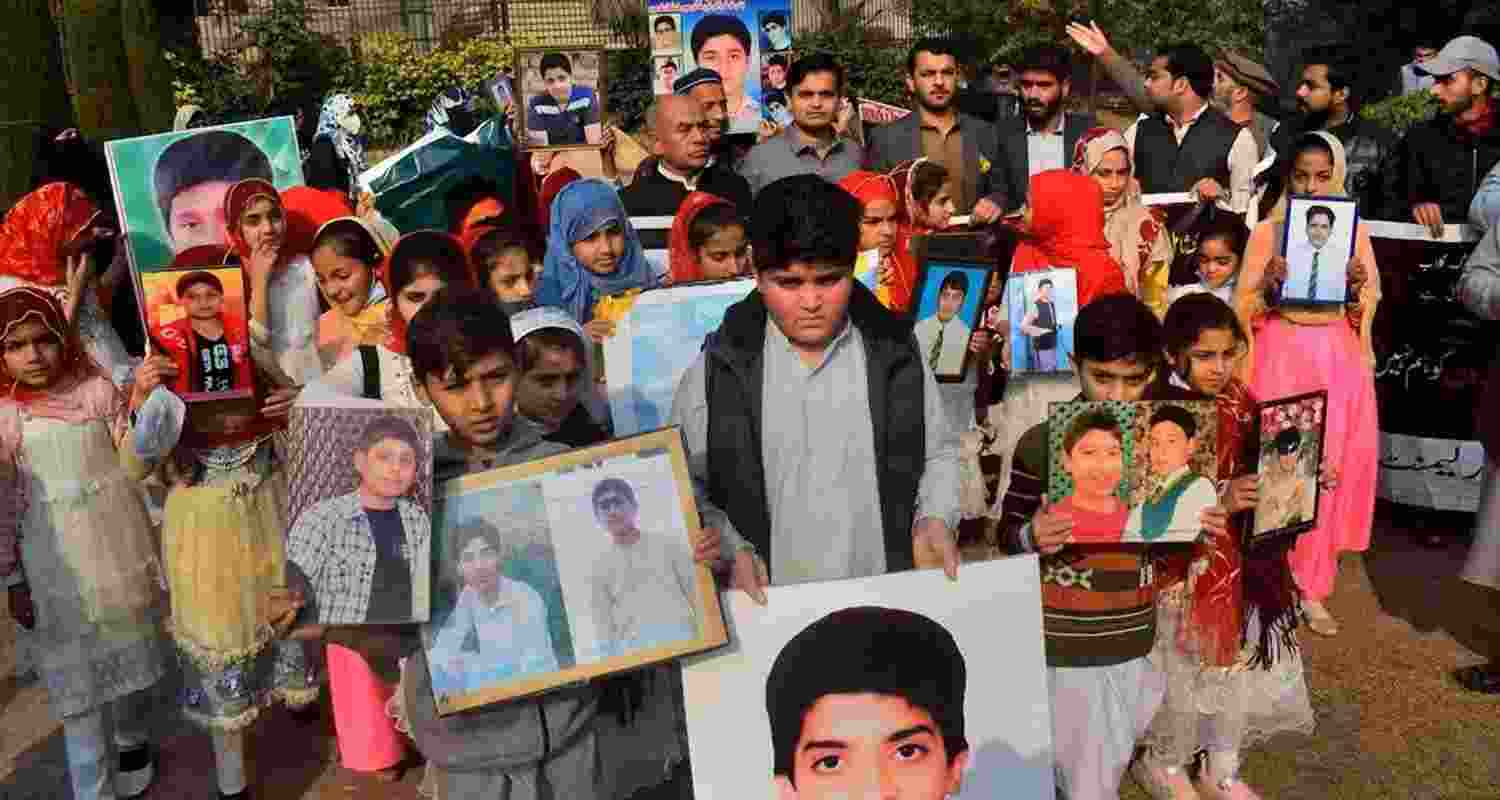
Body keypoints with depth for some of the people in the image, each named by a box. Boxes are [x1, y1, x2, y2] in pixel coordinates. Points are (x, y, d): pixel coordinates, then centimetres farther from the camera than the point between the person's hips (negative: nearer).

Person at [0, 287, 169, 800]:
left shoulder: (97, 389, -5)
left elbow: (132, 461, -5)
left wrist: (140, 399, -19)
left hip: (118, 547, 2)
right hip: (57, 563, -2)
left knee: (132, 652, 19)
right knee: (78, 674, 5)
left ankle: (131, 738, 45)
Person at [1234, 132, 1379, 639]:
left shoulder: (1354, 231, 7)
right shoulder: (1268, 231, 2)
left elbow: (1364, 314, 7)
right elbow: (1244, 309, -1)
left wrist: (1358, 286, -13)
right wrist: (1268, 283, -19)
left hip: (1338, 357, 2)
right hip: (1283, 355, -2)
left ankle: (1308, 585, 12)